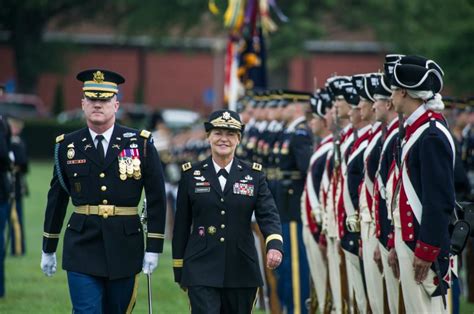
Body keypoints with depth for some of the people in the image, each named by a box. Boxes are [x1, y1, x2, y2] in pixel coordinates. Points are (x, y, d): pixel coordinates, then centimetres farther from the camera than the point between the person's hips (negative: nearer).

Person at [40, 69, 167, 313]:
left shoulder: (140, 143, 0)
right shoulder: (67, 146, 3)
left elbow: (156, 198, 1)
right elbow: (56, 199, 12)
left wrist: (154, 248, -3)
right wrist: (48, 249, 15)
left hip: (125, 247, 0)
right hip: (82, 246, 0)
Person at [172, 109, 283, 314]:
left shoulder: (254, 175, 5)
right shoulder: (191, 175, 4)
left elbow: (268, 215, -6)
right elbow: (181, 225, 7)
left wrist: (275, 246, -27)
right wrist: (179, 270, 8)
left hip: (241, 272, 2)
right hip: (202, 271, -2)